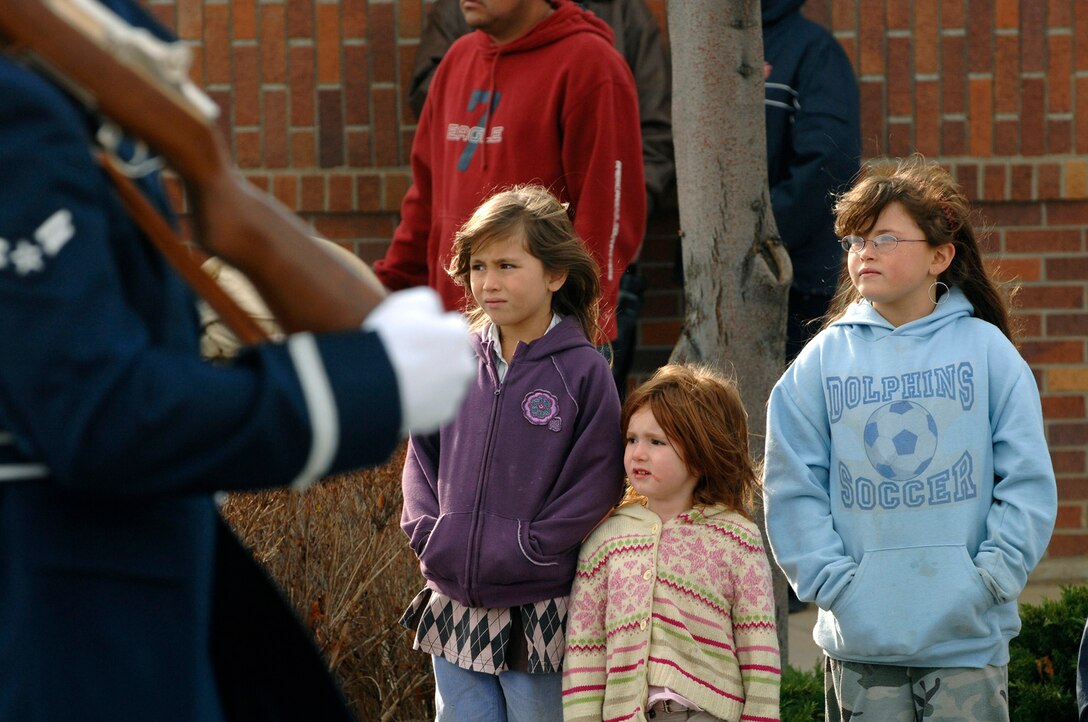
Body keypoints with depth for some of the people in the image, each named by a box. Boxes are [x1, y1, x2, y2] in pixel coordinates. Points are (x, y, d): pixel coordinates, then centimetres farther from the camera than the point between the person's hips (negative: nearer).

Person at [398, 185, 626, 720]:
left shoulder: (583, 371, -8)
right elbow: (422, 450, 13)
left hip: (536, 613, -4)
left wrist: (522, 552, -15)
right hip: (454, 605, 4)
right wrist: (425, 528, -2)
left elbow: (595, 482, -10)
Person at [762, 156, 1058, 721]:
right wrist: (833, 581, -6)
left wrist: (991, 578, -8)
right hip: (859, 637, 1)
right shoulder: (823, 360, 6)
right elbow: (792, 489, 4)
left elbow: (1028, 483, 1)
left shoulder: (987, 350, 3)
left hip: (969, 634, -1)